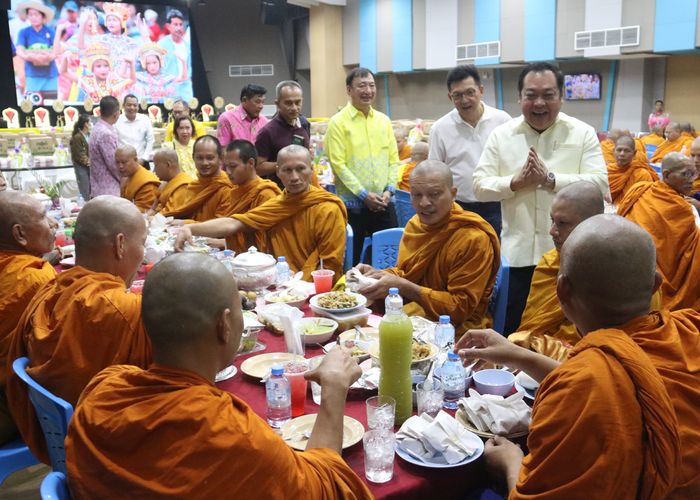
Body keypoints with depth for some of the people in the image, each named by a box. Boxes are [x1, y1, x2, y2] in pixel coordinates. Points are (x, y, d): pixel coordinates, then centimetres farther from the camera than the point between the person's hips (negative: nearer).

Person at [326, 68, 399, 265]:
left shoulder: (384, 120, 10)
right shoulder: (338, 122, -5)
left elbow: (393, 158, 11)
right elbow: (338, 164, -11)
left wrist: (389, 189, -4)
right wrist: (364, 194, -15)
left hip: (383, 204, 4)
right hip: (352, 204, -4)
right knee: (352, 259, 5)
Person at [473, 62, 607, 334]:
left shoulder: (583, 133, 0)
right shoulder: (501, 135, 4)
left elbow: (600, 184, -9)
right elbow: (480, 186, 1)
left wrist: (550, 179, -20)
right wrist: (516, 182, -16)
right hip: (518, 253, 1)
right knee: (514, 332, 12)